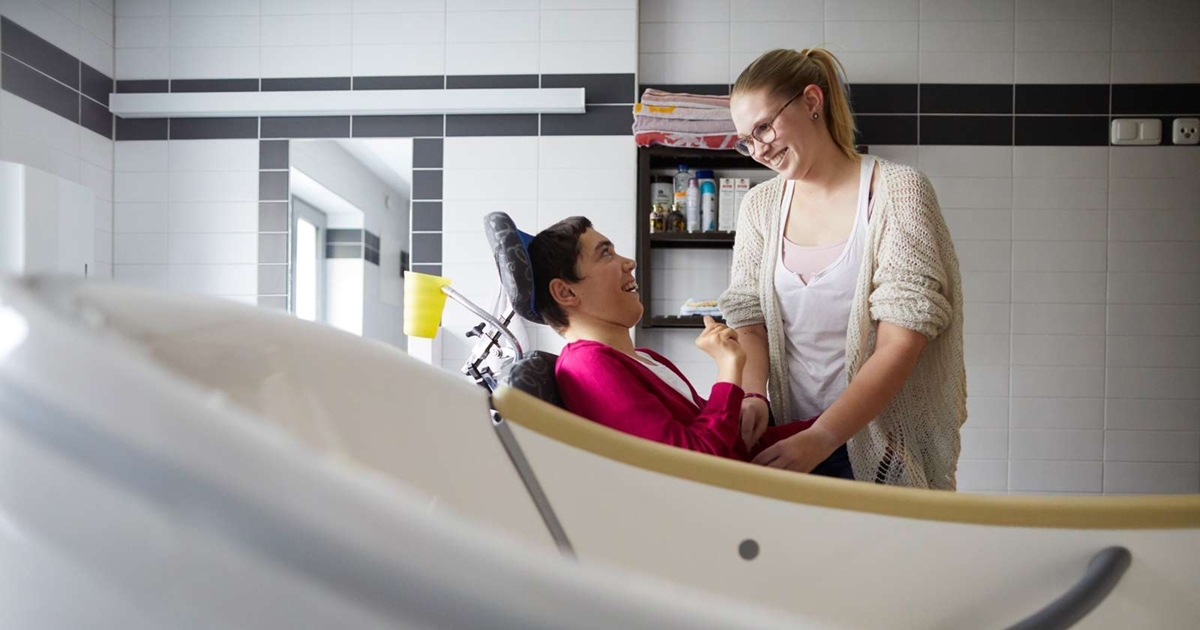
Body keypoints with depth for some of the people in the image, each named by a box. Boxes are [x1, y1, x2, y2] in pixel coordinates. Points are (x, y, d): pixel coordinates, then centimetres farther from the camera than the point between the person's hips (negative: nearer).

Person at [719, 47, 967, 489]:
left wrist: (820, 439, -28)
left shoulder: (897, 191, -13)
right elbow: (748, 319, 1)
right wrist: (752, 395, -20)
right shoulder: (760, 206, 3)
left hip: (883, 449, -3)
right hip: (791, 440, 4)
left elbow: (901, 343, -19)